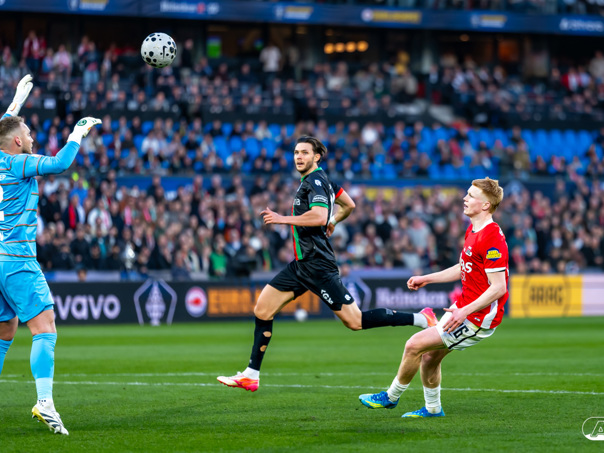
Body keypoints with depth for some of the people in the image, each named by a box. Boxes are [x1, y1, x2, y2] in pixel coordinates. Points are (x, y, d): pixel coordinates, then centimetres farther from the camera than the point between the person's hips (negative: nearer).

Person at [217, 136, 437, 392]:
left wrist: (283, 219, -22)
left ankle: (421, 319, -3)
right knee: (262, 310, 6)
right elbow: (348, 205, 27)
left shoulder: (315, 181, -13)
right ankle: (251, 376, 10)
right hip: (302, 263, 10)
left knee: (355, 321, -11)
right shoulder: (321, 179, 15)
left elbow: (319, 217, -29)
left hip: (317, 264, -10)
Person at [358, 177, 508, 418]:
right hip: (464, 306, 9)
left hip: (478, 317, -9)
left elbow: (498, 287, -24)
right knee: (428, 356, 14)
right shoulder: (472, 230, 9)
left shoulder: (493, 239, -23)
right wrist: (427, 279, 20)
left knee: (415, 345, -7)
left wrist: (464, 312, -27)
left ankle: (391, 396, 13)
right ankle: (433, 408, 33)